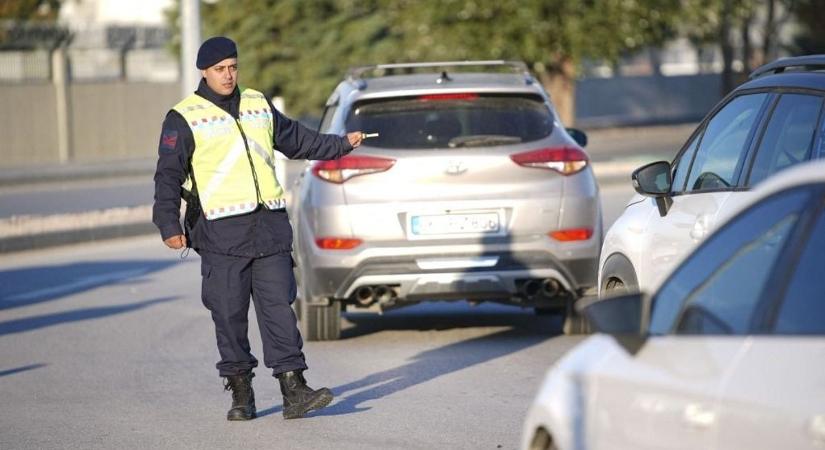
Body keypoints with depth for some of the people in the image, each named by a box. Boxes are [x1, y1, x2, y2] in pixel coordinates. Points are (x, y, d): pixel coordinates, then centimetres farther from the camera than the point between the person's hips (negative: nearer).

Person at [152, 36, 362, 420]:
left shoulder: (259, 105, 16)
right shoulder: (184, 119, 0)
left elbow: (296, 140, 31)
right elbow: (169, 176, -4)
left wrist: (342, 144, 37)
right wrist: (169, 225, -16)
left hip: (270, 226, 4)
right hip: (222, 233, -4)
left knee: (279, 308, -2)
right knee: (229, 314, 0)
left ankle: (294, 390, -4)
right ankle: (241, 394, 9)